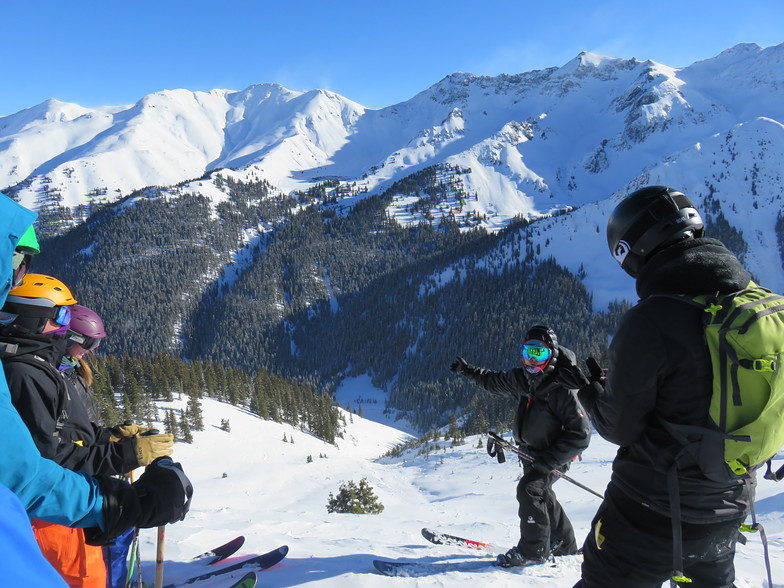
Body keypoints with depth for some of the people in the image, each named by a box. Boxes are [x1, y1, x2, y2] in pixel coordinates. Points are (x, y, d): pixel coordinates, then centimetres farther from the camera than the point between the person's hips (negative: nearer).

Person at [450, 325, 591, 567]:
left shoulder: (562, 390, -27)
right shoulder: (521, 379, -6)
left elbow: (580, 434, -27)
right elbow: (494, 382, 17)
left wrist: (546, 462, -30)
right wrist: (468, 370, 13)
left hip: (555, 456, -8)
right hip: (532, 453, 8)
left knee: (529, 489, -21)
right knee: (542, 495, 19)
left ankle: (533, 550, -6)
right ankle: (564, 543, 39)